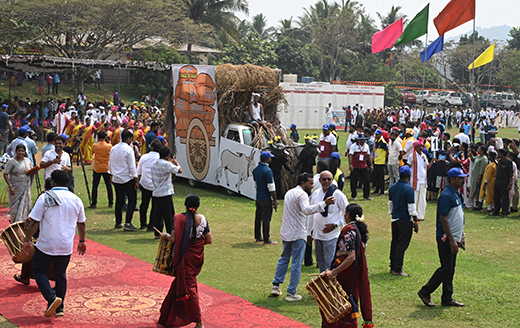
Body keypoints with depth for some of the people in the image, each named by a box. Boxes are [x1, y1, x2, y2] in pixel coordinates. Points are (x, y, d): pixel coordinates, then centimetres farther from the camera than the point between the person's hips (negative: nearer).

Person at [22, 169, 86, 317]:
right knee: (60, 275, 16)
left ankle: (52, 298, -7)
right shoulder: (76, 200, 3)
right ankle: (59, 308, 19)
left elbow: (34, 222, -9)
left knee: (38, 271, 12)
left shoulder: (45, 198, -9)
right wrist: (82, 241, 24)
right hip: (66, 247, 4)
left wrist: (27, 240, 2)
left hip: (46, 244, -4)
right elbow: (81, 223, 11)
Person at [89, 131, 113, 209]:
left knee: (95, 186, 6)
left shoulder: (95, 146, -10)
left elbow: (91, 153, 7)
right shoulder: (109, 146, -9)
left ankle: (94, 204, 5)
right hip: (106, 169, 1)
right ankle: (111, 203, 13)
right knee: (109, 186, 9)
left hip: (97, 169, -1)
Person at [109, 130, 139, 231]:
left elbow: (110, 164, 15)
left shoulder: (113, 149, 8)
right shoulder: (128, 149, -13)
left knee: (119, 201, 15)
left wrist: (111, 175, 26)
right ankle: (128, 223, -9)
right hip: (127, 179, -7)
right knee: (132, 201, 0)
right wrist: (136, 180, -10)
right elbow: (132, 166, -14)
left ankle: (118, 223, 19)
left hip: (116, 179, 7)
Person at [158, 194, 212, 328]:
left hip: (185, 256, -5)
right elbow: (209, 240, -1)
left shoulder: (180, 219, -15)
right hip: (198, 256, 5)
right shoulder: (203, 219, -3)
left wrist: (165, 236, 2)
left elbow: (174, 239, -19)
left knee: (188, 287, 1)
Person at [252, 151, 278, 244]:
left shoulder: (255, 169, 7)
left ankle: (258, 237, 23)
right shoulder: (268, 171, -18)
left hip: (258, 197, 8)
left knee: (258, 218, 14)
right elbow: (271, 188, -18)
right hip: (267, 199, -8)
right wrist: (275, 200, -11)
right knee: (266, 219, -1)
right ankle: (266, 240, 4)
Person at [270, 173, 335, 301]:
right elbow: (307, 210, -35)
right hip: (298, 234, -8)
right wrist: (324, 203, -41)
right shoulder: (302, 194, -17)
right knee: (296, 264, 0)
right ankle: (291, 293, 3)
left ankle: (276, 285, 24)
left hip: (285, 232, 9)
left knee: (284, 258, 23)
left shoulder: (289, 193, 13)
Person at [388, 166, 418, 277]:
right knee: (402, 245, -1)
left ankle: (392, 266, 21)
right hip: (405, 220, -7)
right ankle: (397, 269, 0)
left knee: (394, 243, 15)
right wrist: (416, 222, -9)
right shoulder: (409, 189, -15)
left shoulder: (392, 187, 6)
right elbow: (411, 207, -15)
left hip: (394, 219, 7)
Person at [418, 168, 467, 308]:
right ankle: (425, 292, 4)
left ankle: (447, 298, 17)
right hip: (446, 239, -10)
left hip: (453, 238, 10)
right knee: (446, 269, -6)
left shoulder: (455, 194, 15)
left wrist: (461, 237, 20)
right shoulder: (446, 195, -17)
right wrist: (452, 240, -22)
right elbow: (443, 219, -21)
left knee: (450, 270, 11)